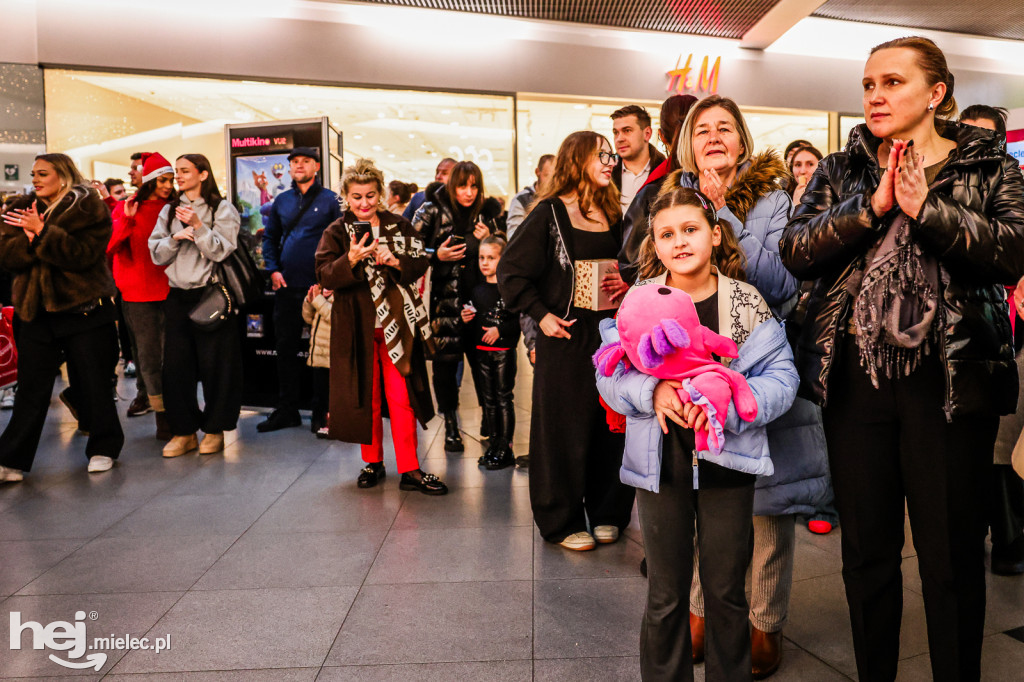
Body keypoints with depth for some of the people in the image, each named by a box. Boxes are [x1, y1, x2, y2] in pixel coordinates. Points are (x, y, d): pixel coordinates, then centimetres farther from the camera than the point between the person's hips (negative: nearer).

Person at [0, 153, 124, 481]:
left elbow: (83, 254, -17)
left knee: (94, 384, 5)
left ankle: (103, 448, 21)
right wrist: (29, 239, -17)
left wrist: (42, 232, -21)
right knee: (31, 389, 6)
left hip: (84, 310, -4)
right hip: (36, 311, 4)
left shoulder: (89, 209, -4)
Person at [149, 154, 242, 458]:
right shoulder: (169, 211, 15)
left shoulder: (222, 209, 1)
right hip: (177, 296, 5)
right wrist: (176, 237, -8)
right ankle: (184, 431, 15)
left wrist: (197, 225, -16)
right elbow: (156, 254, 9)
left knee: (215, 364, 0)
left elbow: (221, 251, -7)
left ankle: (214, 429, 13)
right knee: (175, 365, 4)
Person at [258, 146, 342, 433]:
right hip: (287, 286, 5)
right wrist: (273, 269, 4)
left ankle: (322, 412, 12)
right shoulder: (281, 201, 13)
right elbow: (270, 237, 18)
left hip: (319, 286, -4)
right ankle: (286, 409, 20)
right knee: (285, 348, 9)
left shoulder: (329, 200, 0)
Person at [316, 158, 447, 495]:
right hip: (357, 325, 0)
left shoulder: (399, 226, 6)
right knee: (366, 397, 9)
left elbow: (421, 262, 1)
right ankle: (373, 462, 25)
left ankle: (409, 470, 5)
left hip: (397, 322, 0)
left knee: (401, 397, -2)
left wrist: (395, 262, -18)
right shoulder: (336, 232, 2)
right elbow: (325, 277, -9)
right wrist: (351, 259, -26)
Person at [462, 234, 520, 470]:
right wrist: (466, 318, 0)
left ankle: (505, 449, 6)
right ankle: (494, 443, 23)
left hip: (504, 350, -6)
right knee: (489, 398, 12)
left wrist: (500, 330, -21)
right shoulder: (477, 290, 11)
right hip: (483, 350, 6)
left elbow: (520, 319, -15)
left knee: (503, 398, -1)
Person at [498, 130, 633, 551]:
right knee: (564, 427, 2)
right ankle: (563, 521, 16)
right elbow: (511, 270, -7)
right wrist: (540, 314, -12)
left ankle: (607, 513, 25)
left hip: (610, 333, 5)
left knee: (610, 424, 9)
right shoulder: (549, 212, -5)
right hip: (565, 335, -5)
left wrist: (626, 285, 1)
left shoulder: (612, 214, 13)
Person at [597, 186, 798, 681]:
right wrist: (651, 391, -21)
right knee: (665, 594, 13)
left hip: (726, 461, 0)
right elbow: (609, 376, -2)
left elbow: (781, 378, -6)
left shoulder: (746, 302, -5)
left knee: (726, 590, 15)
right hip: (661, 460, 1)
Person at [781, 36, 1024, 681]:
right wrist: (871, 207, -14)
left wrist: (928, 209, -17)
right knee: (867, 549, 13)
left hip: (951, 379, -2)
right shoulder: (840, 170, 11)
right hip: (856, 378, 2)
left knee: (953, 555, 7)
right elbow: (796, 250, -4)